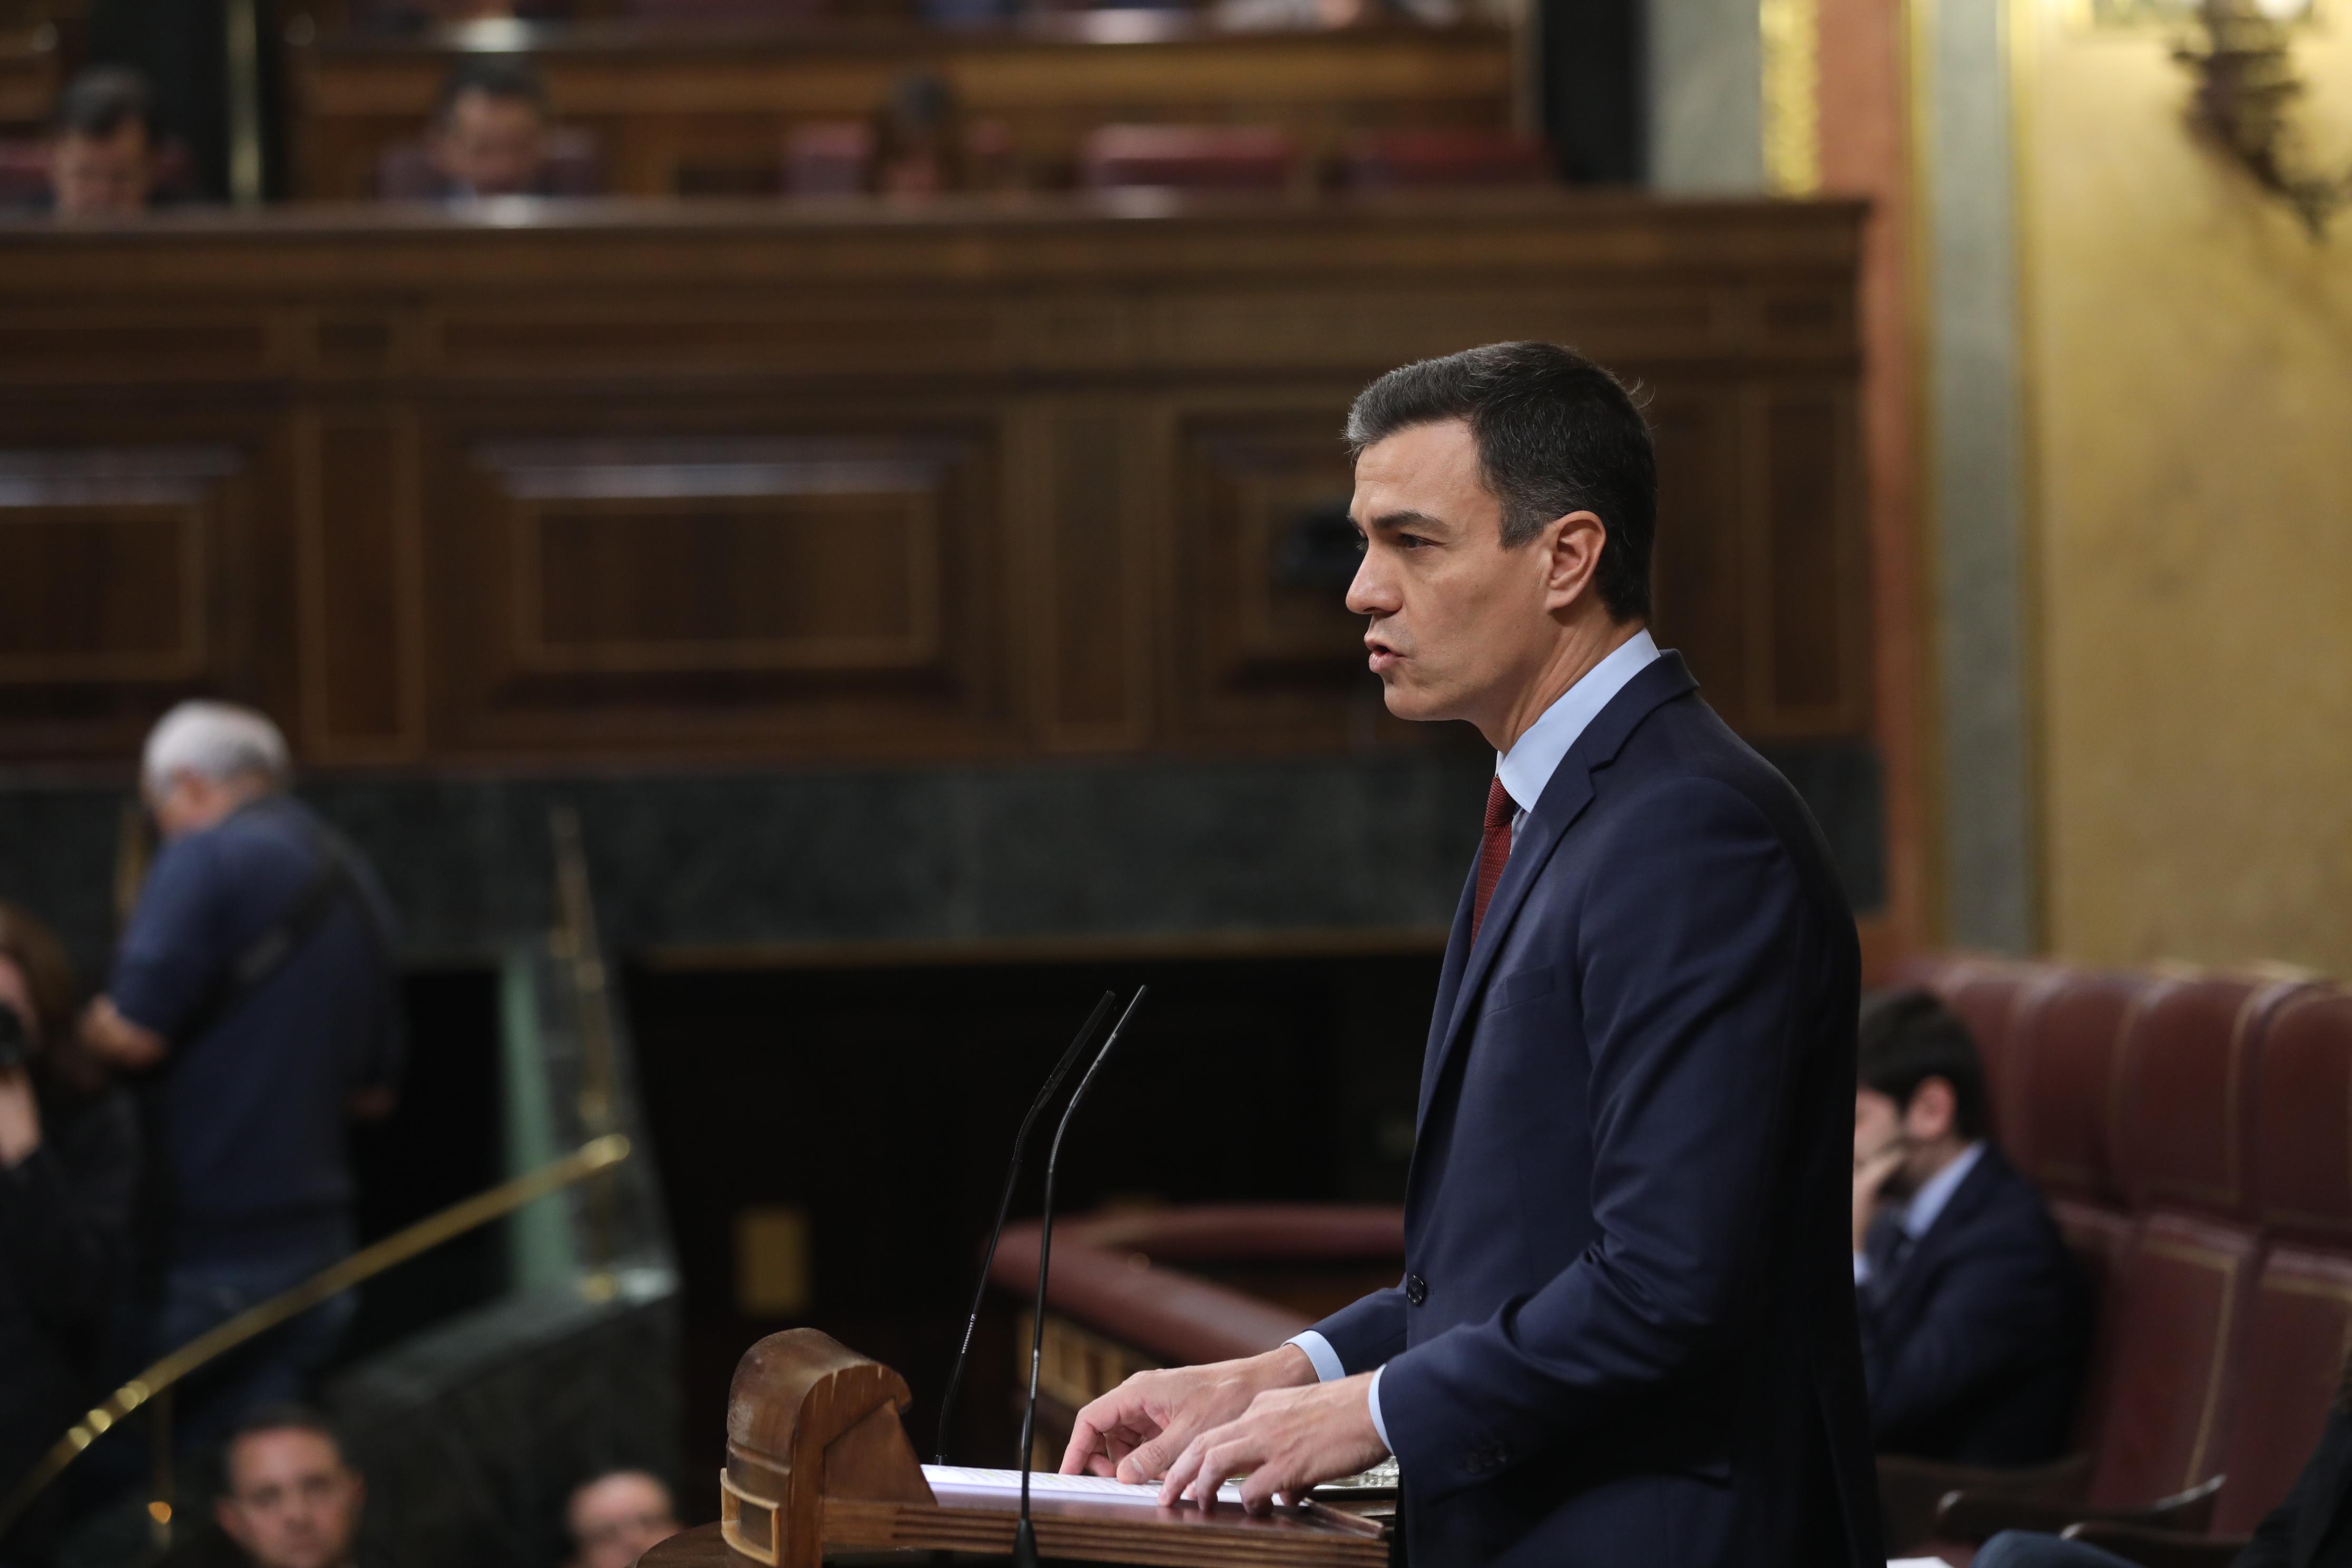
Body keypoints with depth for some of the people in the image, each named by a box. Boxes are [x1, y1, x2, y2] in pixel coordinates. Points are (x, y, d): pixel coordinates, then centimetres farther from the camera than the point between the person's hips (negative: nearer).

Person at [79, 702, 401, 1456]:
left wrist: (82, 1025, 3)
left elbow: (133, 1033, -16)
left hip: (212, 1247, -8)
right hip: (316, 1240, 8)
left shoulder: (206, 861, -10)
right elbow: (375, 1089, 22)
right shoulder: (350, 879, 16)